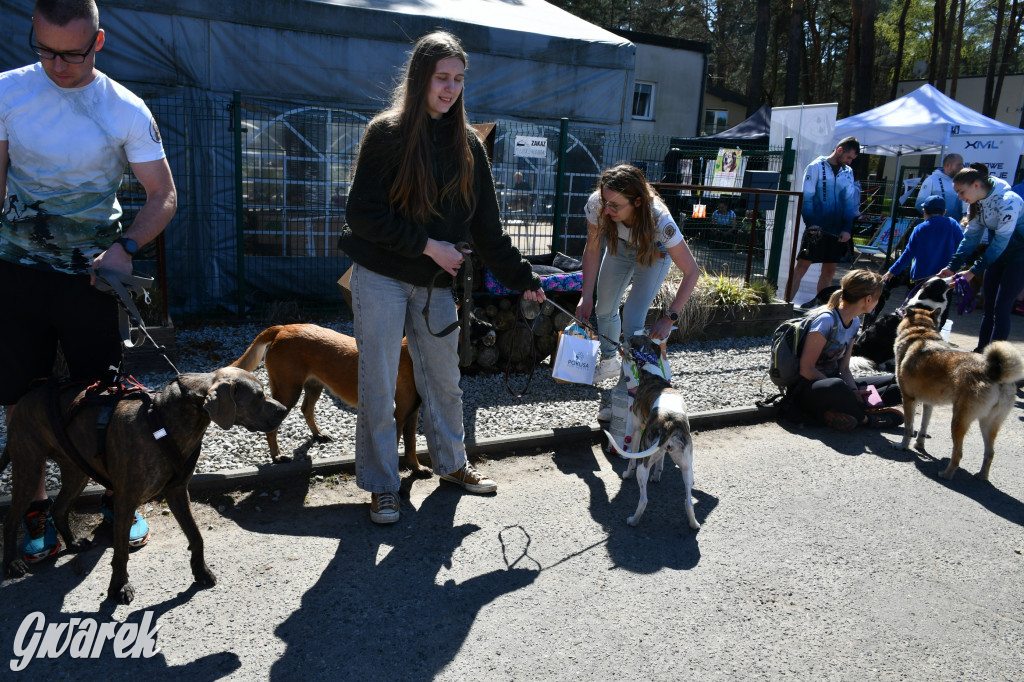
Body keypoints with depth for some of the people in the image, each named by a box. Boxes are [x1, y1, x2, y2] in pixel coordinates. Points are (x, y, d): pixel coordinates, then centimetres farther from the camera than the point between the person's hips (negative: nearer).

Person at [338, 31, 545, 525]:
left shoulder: (466, 143, 6)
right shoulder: (387, 133, -8)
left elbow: (485, 222, 8)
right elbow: (362, 213, -13)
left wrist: (521, 277, 5)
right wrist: (426, 245, -17)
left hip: (436, 282, 5)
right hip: (381, 279, -4)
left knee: (444, 380, 15)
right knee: (378, 387, 2)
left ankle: (451, 463, 35)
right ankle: (381, 486, 17)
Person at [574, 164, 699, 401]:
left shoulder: (659, 220, -42)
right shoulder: (596, 205, -35)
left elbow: (691, 271, -35)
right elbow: (592, 249, -18)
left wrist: (669, 318, -39)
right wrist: (586, 297, -24)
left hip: (654, 254, -4)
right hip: (620, 247, 4)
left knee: (632, 320, -15)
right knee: (604, 309, 11)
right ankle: (609, 362, 40)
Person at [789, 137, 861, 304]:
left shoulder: (848, 172, 14)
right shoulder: (816, 167, -1)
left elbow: (850, 202, 12)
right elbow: (807, 198, -6)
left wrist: (847, 228, 1)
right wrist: (811, 223, -17)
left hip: (837, 231, 5)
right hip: (816, 228, -5)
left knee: (829, 270, 8)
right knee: (802, 265, -7)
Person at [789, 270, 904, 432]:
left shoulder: (854, 322, 7)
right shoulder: (826, 321, -19)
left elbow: (844, 368, 6)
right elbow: (806, 369, -20)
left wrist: (855, 393, -13)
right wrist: (847, 393, -20)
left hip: (831, 380, 9)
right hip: (806, 389, -9)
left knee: (896, 383, 0)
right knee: (835, 386, -42)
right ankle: (865, 418, -12)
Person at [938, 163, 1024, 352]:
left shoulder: (1008, 201, -26)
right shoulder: (977, 203, -1)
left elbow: (1000, 242, -26)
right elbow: (971, 237, 1)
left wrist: (973, 271, -27)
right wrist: (952, 267, -8)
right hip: (998, 254, 8)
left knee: (1001, 308, -10)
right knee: (989, 306, 7)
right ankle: (980, 352, 13)